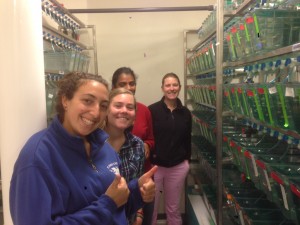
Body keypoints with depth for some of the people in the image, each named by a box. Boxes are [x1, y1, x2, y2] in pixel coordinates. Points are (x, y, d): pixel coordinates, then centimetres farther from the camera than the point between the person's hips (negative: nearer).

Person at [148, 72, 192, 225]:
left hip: (178, 167, 3)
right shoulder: (152, 110, -8)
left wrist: (187, 159, 7)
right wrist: (147, 158, -13)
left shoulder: (185, 113, 5)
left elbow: (187, 139, 11)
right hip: (154, 166, -3)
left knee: (173, 208, 17)